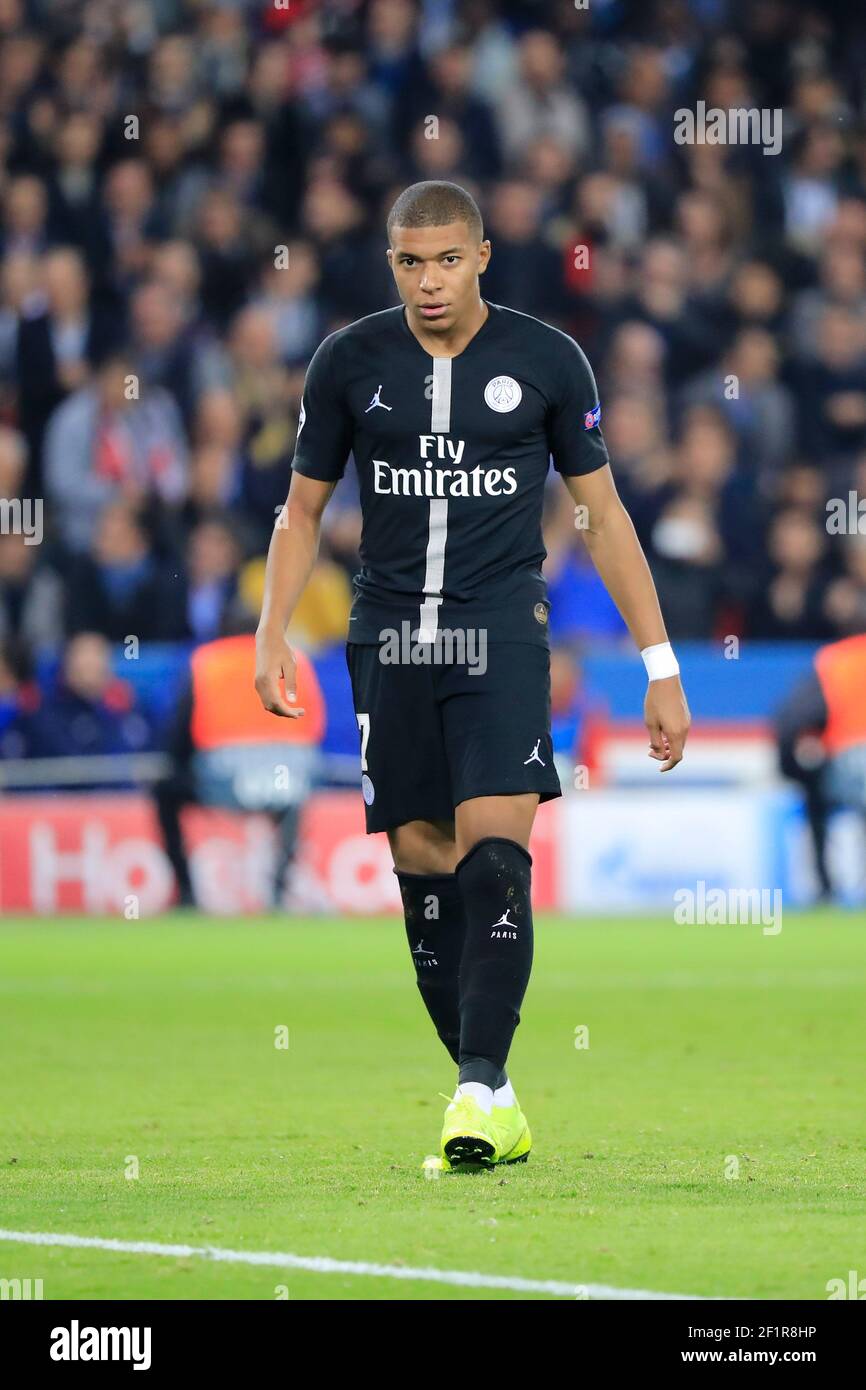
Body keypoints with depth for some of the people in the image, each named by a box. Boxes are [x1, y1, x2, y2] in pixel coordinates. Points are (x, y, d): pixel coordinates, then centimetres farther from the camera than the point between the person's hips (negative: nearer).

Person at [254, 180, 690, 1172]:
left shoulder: (546, 361, 1)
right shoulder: (349, 363, 4)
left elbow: (602, 513, 7)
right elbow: (303, 507, 14)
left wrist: (659, 664, 5)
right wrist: (272, 631, 0)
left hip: (501, 628, -2)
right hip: (390, 634, 2)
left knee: (495, 852, -17)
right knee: (421, 863, 0)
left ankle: (483, 1085, -18)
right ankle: (488, 1100, 7)